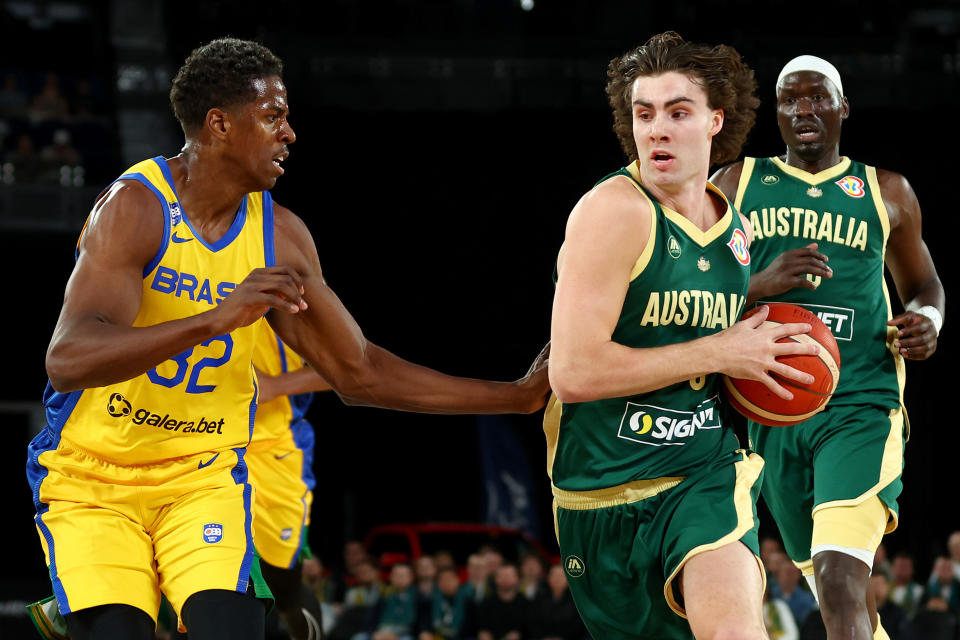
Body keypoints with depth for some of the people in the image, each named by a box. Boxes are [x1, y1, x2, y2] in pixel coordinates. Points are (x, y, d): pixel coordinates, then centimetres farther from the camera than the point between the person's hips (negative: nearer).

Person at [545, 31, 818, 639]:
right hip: (604, 489, -3)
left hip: (706, 471, 3)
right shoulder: (615, 210, -14)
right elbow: (574, 373, -23)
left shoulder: (737, 228, 7)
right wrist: (718, 353, -17)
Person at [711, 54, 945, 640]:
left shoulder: (887, 192, 11)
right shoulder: (735, 184, 9)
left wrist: (929, 321, 0)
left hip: (861, 406, -2)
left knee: (841, 582, -22)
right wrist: (759, 286, -15)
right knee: (832, 584, 12)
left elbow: (925, 285, 24)